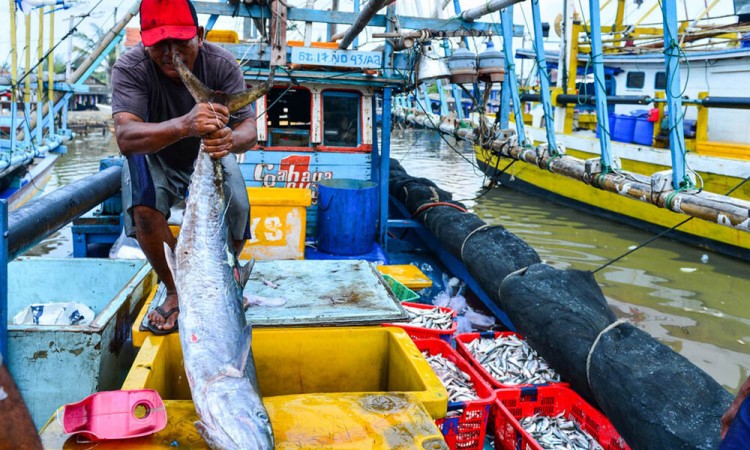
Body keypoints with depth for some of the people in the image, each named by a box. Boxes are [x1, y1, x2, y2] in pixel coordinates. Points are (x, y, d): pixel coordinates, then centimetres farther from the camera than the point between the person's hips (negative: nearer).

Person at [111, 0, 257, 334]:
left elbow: (249, 129, -26)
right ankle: (177, 291, -6)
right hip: (154, 158, -1)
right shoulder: (130, 68, -28)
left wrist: (230, 140, -52)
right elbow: (126, 137, -41)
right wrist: (184, 125, -61)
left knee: (236, 219, -21)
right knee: (145, 208, -31)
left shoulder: (222, 64, -23)